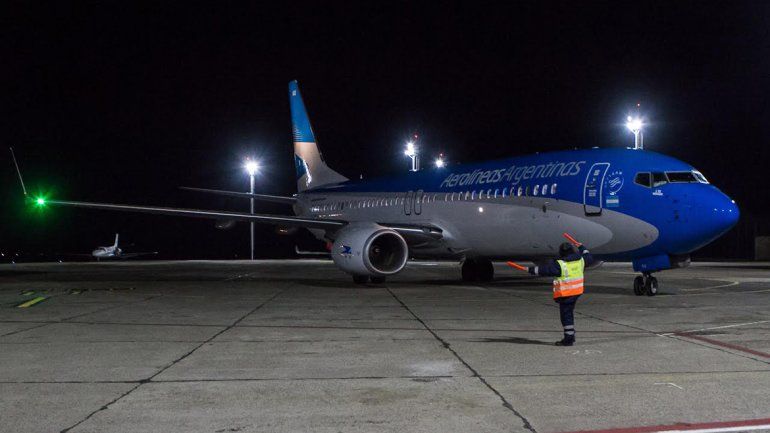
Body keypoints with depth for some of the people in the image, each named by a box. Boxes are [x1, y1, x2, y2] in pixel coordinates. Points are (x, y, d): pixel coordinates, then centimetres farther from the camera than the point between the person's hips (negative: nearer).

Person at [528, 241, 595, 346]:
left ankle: (569, 339, -1)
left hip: (565, 294, -8)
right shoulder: (580, 260, 2)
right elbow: (589, 259, 23)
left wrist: (531, 270, -6)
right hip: (576, 292, 8)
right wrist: (582, 248, 36)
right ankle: (570, 336, 25)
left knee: (566, 315, -2)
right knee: (570, 313, 18)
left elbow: (545, 269, -16)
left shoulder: (559, 264, -17)